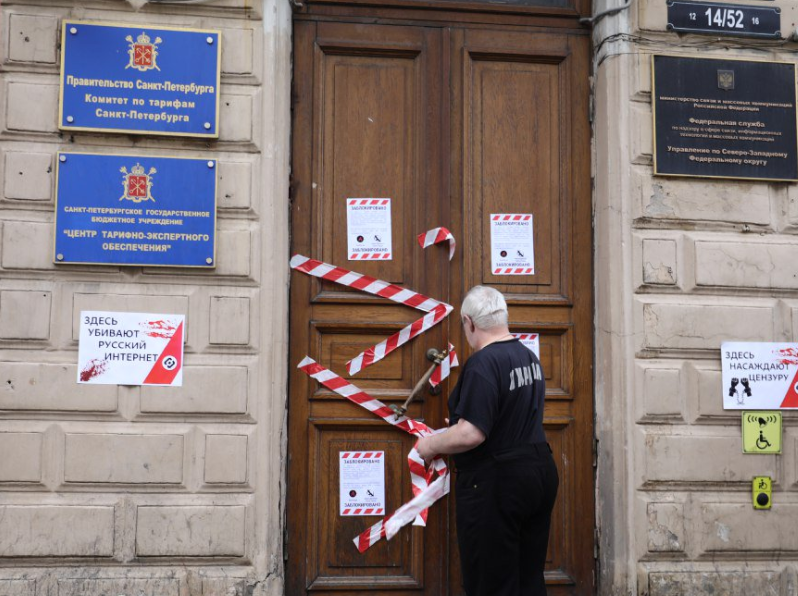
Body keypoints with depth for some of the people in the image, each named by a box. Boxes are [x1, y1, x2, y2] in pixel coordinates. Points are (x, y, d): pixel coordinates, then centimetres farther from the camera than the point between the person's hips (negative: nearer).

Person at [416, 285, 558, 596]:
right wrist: (460, 423, 27)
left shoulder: (483, 363, -19)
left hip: (496, 483, -9)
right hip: (540, 473, 9)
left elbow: (471, 435, -26)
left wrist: (430, 445, -9)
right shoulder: (529, 356, 10)